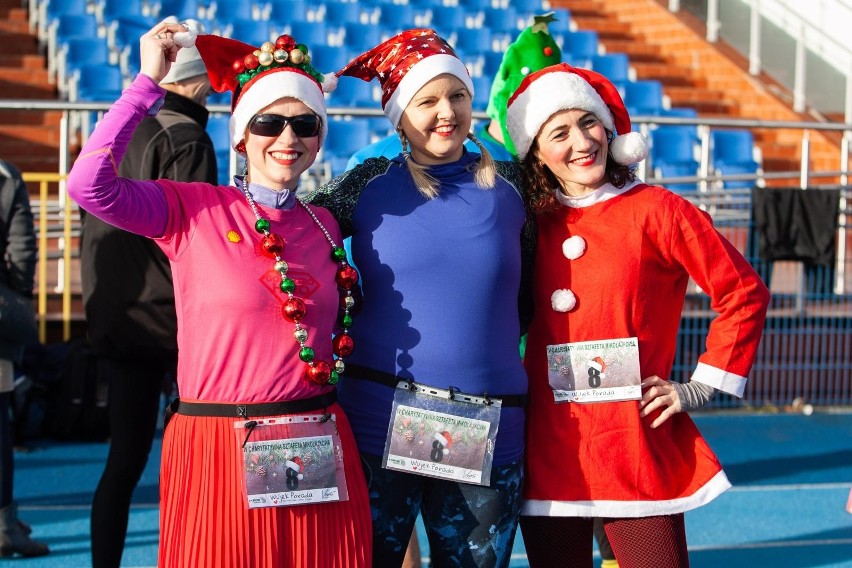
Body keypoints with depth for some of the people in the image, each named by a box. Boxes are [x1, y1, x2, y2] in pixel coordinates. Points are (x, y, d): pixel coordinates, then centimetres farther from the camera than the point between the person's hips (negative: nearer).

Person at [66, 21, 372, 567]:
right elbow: (89, 184, -16)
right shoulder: (192, 210, -2)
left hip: (319, 458, 4)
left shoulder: (324, 226, 11)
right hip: (220, 455, -4)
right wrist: (150, 82, -11)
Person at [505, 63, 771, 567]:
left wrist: (701, 387, -2)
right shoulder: (533, 224, 9)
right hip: (548, 454, 4)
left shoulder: (655, 211, -3)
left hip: (636, 448, -4)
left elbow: (744, 294, -2)